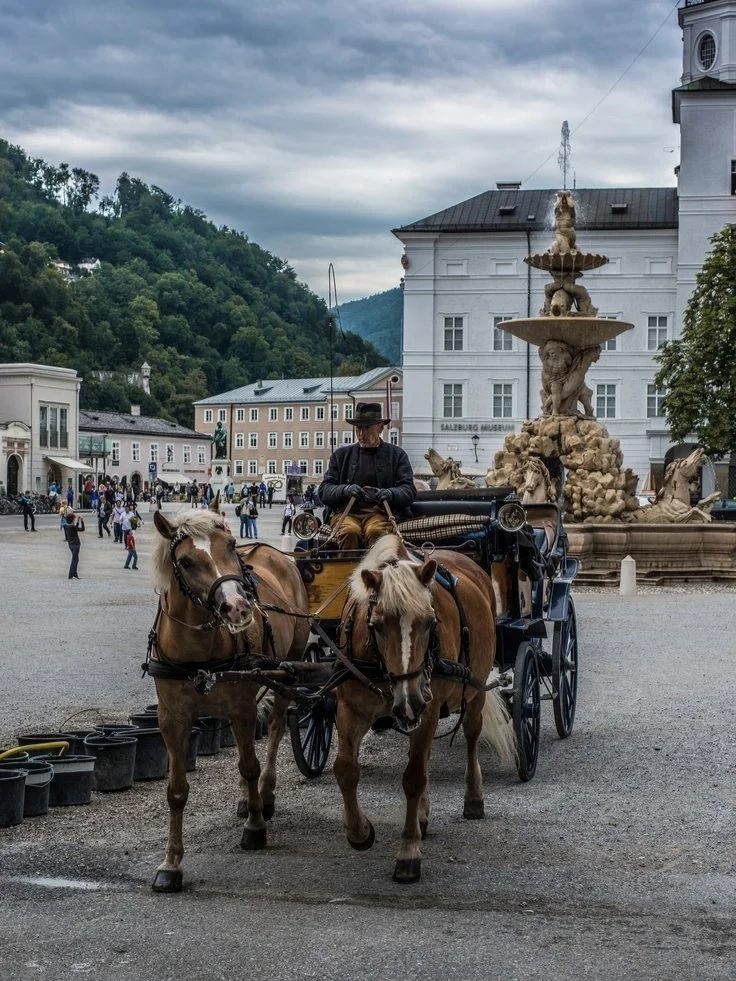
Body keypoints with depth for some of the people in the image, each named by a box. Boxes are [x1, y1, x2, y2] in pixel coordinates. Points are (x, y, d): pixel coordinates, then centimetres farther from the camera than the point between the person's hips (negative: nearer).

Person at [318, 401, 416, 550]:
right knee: (349, 532, -35)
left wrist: (390, 494, -16)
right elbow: (324, 491, 12)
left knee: (376, 532, -37)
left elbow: (409, 490, 8)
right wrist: (345, 490, -11)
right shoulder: (341, 454, 21)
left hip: (380, 511, -1)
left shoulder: (397, 455, 18)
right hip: (345, 511, 1)